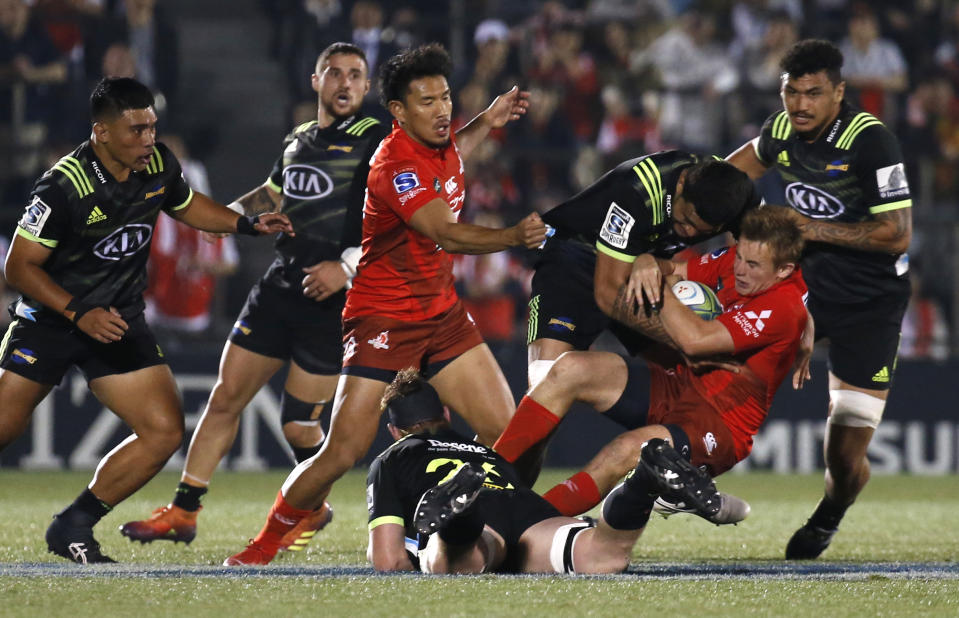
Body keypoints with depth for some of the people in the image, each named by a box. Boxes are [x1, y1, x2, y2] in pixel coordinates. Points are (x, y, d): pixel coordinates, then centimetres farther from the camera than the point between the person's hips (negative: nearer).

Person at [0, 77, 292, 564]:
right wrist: (79, 314, -26)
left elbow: (186, 205, 19)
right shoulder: (63, 186, -23)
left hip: (120, 321, 5)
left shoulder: (159, 164, -5)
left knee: (164, 432, -9)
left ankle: (72, 528, 1)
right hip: (48, 319, -5)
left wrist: (247, 224, 6)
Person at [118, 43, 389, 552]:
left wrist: (348, 265, -25)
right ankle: (183, 511, 14)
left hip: (334, 300, -6)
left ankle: (312, 508, 23)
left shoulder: (376, 142, -8)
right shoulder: (297, 141, 14)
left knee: (298, 424, -5)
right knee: (226, 395, 5)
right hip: (280, 286, 6)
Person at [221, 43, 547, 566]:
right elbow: (447, 235, -32)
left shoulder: (440, 143, 4)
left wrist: (486, 122, 20)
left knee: (505, 432, -5)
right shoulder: (394, 166, -22)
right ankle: (262, 550, 7)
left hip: (442, 313, 8)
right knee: (342, 453, -11)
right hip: (382, 320, -8)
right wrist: (513, 237, -43)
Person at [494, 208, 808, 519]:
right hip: (677, 385, 8)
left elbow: (694, 339, -28)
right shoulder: (731, 262, 2)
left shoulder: (784, 308, -22)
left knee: (628, 451, -36)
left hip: (720, 426, -8)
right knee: (571, 369, -14)